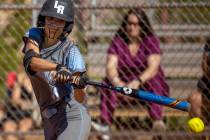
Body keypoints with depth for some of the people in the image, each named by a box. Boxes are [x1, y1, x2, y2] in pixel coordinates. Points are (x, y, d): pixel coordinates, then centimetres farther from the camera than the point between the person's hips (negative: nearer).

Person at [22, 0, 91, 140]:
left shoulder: (71, 51, -15)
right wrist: (58, 67, -44)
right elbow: (30, 61, -27)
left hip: (72, 118, -6)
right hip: (49, 120, 6)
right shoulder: (34, 36, -3)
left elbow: (80, 99, -22)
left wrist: (79, 85, -45)